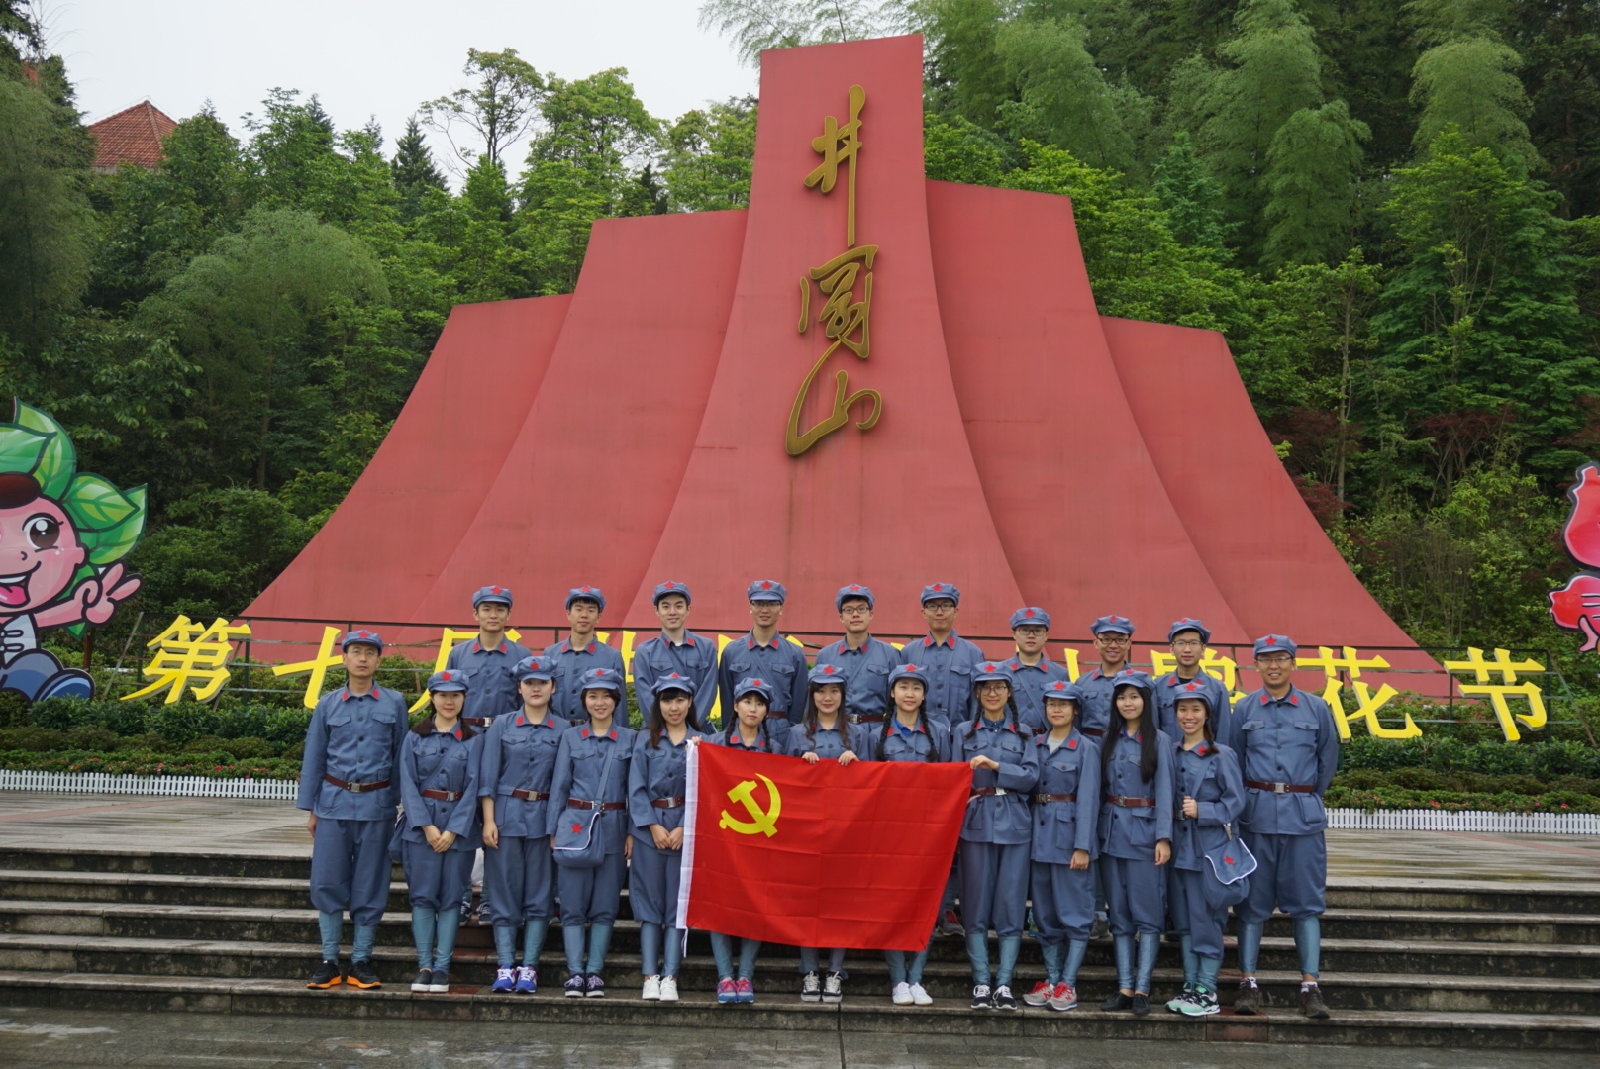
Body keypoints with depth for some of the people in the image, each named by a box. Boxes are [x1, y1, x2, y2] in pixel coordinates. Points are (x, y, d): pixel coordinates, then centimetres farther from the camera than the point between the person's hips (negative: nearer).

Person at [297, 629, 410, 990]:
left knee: (370, 885, 3)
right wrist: (310, 809, 6)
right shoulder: (328, 705, 6)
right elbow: (313, 758, 9)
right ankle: (329, 960, 12)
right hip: (334, 801, 1)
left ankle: (361, 961, 13)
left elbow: (401, 756, 7)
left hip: (376, 804, -1)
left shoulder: (394, 704, 4)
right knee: (328, 881, 0)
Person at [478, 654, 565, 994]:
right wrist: (488, 821, -5)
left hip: (545, 818, 0)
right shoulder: (501, 726, 5)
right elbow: (488, 777, 3)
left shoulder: (564, 730, 4)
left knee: (539, 894, 2)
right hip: (506, 815, 0)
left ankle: (529, 969, 8)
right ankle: (505, 968, 7)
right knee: (504, 893, 1)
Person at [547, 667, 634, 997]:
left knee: (605, 906, 3)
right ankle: (575, 972, 5)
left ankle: (595, 971, 10)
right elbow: (559, 785, 7)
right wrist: (554, 830, 1)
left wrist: (632, 832, -1)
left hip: (613, 827, 0)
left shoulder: (630, 739, 7)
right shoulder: (570, 737, 7)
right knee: (573, 904, -1)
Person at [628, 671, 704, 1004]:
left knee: (678, 903, -1)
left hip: (685, 829, 0)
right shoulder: (645, 739, 7)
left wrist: (683, 829, -10)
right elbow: (637, 786, 3)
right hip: (649, 827, 0)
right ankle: (649, 976, 4)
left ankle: (669, 976, 1)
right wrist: (653, 826, -8)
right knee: (650, 901, 1)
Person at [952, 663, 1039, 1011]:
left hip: (1014, 824, 1)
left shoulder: (1022, 734, 11)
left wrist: (996, 766, -13)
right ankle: (980, 983, 7)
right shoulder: (964, 732, 10)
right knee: (976, 904, 0)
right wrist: (954, 823, -5)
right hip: (976, 822, 0)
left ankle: (1004, 984, 5)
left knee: (1012, 904, -1)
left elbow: (1031, 777, 1)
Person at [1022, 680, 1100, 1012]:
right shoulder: (1035, 745, 10)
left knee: (1075, 910, -1)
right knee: (1045, 911, 10)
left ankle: (1068, 983, 7)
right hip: (1040, 835, 5)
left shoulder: (1086, 748, -4)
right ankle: (1051, 978, 19)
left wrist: (1082, 846, -14)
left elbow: (1088, 799, -9)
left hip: (1070, 834, -5)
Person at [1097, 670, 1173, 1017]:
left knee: (1147, 912, -2)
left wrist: (1163, 837, -13)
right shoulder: (1109, 741, 11)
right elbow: (1099, 788, 10)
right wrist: (1094, 834, 5)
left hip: (1145, 831, -4)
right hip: (1112, 831, 4)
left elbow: (1164, 791, -6)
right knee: (1119, 914, 7)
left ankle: (1141, 988, 4)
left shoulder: (1158, 741, -1)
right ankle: (1124, 988, 12)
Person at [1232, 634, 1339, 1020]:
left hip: (1304, 815, 0)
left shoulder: (1317, 708, 5)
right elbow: (1233, 762, 11)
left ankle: (1311, 986, 8)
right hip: (1256, 813, 0)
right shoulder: (1243, 709, 4)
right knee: (1252, 901, 2)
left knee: (1307, 902, 2)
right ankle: (1248, 983, 8)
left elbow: (1328, 761, 14)